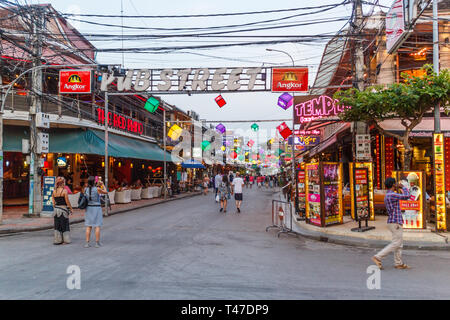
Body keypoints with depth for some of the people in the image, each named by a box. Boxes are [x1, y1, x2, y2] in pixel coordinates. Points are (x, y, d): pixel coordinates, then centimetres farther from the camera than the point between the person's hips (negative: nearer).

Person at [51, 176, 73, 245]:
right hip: (63, 209, -5)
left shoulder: (54, 191, 4)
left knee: (57, 226, 11)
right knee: (65, 225, 6)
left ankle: (57, 240, 13)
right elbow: (67, 202, -9)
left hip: (56, 210, 5)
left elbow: (53, 202, 8)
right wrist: (71, 209, 3)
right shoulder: (64, 191, -12)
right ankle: (66, 239, 11)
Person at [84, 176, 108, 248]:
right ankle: (97, 243, 4)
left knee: (88, 227, 7)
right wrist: (102, 185, 15)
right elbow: (105, 192, 2)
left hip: (88, 209, 4)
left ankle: (87, 243, 6)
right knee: (97, 226, 2)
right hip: (96, 208, -4)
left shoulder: (85, 189, -1)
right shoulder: (97, 189, -13)